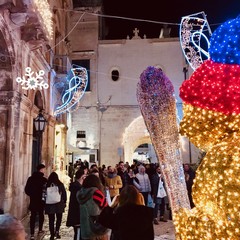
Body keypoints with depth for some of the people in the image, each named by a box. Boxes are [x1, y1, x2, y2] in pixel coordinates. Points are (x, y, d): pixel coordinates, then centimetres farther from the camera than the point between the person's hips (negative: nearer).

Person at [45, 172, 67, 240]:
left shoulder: (47, 185, -5)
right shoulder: (60, 184, -5)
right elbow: (64, 194, 0)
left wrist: (45, 204, 11)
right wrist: (64, 202, 12)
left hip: (50, 205, 0)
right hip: (59, 205, 0)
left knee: (51, 220, 10)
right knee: (59, 218, 17)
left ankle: (52, 234, 10)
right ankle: (56, 231, 2)